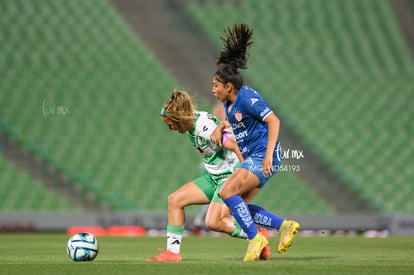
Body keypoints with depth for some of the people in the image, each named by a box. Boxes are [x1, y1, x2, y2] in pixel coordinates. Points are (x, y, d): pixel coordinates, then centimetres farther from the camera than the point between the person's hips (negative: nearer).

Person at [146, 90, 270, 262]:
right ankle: (172, 252, 5)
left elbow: (233, 146, -27)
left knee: (213, 222, -20)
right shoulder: (191, 124, 4)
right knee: (175, 200, 3)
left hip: (230, 176, -10)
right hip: (214, 177, 10)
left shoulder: (203, 126, -24)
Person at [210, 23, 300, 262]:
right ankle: (285, 225, 8)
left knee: (228, 192, -19)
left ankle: (255, 238, -11)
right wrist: (219, 128, 12)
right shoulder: (229, 103, 12)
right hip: (252, 158, 10)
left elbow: (274, 121, -21)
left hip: (263, 157, -10)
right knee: (239, 204, 4)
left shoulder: (248, 98, -16)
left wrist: (268, 154, -27)